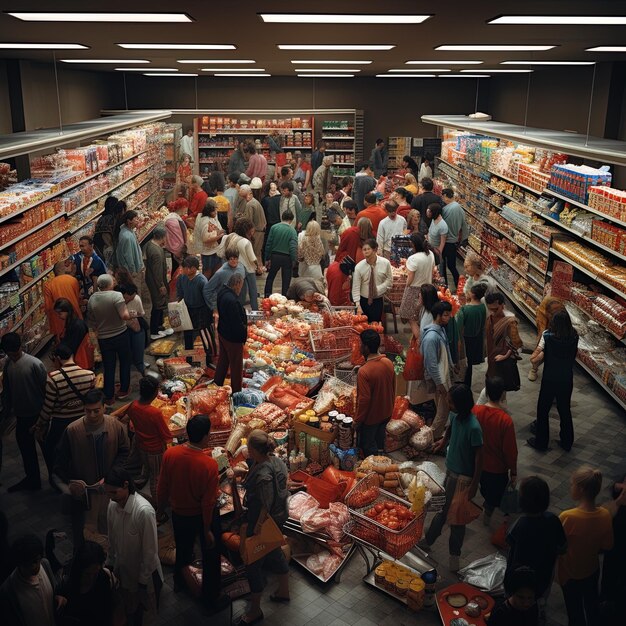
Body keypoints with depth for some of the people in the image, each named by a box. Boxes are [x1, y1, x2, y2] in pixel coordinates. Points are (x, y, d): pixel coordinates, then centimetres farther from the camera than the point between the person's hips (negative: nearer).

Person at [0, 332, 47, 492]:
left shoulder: (35, 364, -21)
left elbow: (45, 389, -16)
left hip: (37, 414, -7)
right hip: (22, 414, 7)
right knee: (25, 444, 17)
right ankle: (32, 479, 33)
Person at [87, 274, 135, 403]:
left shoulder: (92, 299, -5)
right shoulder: (116, 295, -19)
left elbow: (91, 322, 3)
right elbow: (125, 316, -28)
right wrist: (131, 315, -7)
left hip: (103, 338, 3)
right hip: (121, 335, -3)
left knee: (108, 367, 13)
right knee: (125, 362, 19)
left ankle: (109, 397, 19)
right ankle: (123, 390, 30)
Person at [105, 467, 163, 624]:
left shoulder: (144, 511, -33)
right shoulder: (113, 504, -12)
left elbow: (150, 550, -24)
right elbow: (112, 538, 4)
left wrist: (143, 580, -16)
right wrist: (110, 563, 12)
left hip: (145, 574, -5)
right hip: (123, 569, 5)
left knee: (144, 614, 16)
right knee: (129, 611, 25)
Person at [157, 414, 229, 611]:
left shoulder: (170, 454, -20)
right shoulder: (209, 464, -32)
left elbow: (162, 488, -6)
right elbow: (208, 502, -23)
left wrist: (161, 508, 12)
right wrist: (207, 530, -11)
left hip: (179, 513, 5)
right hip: (203, 516, -4)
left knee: (183, 550, 31)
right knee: (210, 555, 19)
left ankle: (179, 580, 56)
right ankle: (211, 596, 35)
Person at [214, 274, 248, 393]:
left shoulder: (222, 292, -4)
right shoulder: (232, 300, -34)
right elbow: (237, 323, -28)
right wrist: (243, 336, -12)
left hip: (223, 333, 9)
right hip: (233, 338, -9)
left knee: (223, 359, 26)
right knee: (236, 365, 9)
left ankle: (217, 383, 42)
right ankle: (236, 391, 23)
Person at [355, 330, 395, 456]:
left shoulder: (364, 371, -31)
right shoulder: (389, 363, -10)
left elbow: (364, 399, -26)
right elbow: (393, 388, 4)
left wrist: (357, 420, -12)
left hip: (371, 417, -7)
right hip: (386, 413, 7)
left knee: (368, 447, 15)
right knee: (379, 442, 26)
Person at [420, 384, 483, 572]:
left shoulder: (473, 427, -29)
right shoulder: (455, 415, -8)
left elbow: (479, 456, -22)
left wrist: (474, 485, -18)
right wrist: (444, 440, 5)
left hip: (463, 477, -7)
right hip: (450, 470, 7)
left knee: (456, 517, 9)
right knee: (442, 507, 23)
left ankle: (454, 555, 30)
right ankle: (427, 541, 41)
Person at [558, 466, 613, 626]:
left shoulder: (567, 517, -35)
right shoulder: (605, 515, -21)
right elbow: (606, 547, -7)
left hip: (570, 573, -4)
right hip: (592, 569, 4)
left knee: (575, 609, 21)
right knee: (592, 602, 30)